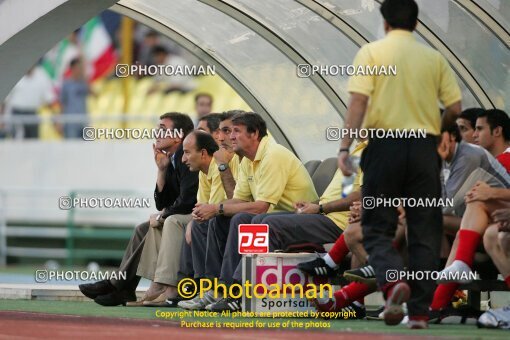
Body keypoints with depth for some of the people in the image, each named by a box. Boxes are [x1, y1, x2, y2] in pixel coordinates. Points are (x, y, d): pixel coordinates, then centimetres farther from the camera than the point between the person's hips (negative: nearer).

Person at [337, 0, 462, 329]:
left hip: (385, 144, -2)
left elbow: (359, 101, -9)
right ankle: (419, 311, 3)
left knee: (377, 228, 4)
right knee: (425, 233, 7)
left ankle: (392, 281, -24)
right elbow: (455, 108, 5)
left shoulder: (371, 52, 2)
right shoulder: (434, 58, 8)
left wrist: (345, 146, -11)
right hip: (425, 148, 2)